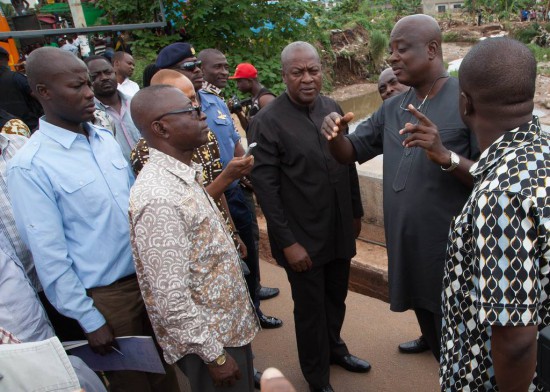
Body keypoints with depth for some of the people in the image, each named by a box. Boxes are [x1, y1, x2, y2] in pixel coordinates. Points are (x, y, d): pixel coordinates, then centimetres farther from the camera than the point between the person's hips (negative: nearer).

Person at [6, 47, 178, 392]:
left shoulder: (106, 139, 2)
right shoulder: (30, 165, -17)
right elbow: (49, 256, -16)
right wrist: (89, 320, -12)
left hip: (149, 275, 5)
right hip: (106, 295, -5)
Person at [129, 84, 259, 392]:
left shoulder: (185, 175, 1)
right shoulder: (158, 198, -28)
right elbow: (171, 298, -27)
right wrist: (215, 355, -19)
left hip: (229, 322, 8)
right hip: (208, 338, -8)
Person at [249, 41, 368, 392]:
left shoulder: (333, 108, 3)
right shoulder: (267, 122, -15)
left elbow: (348, 165, 10)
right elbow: (266, 187, -16)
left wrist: (357, 212, 14)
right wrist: (288, 242, -16)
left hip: (340, 230, 5)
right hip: (303, 237, -5)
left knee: (337, 298, 22)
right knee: (310, 309, 13)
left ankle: (334, 348, 51)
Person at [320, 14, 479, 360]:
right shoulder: (392, 108, 8)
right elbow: (351, 153, 9)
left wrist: (446, 157, -31)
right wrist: (335, 135, -13)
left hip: (453, 257, -6)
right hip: (407, 253, 6)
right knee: (437, 347, 24)